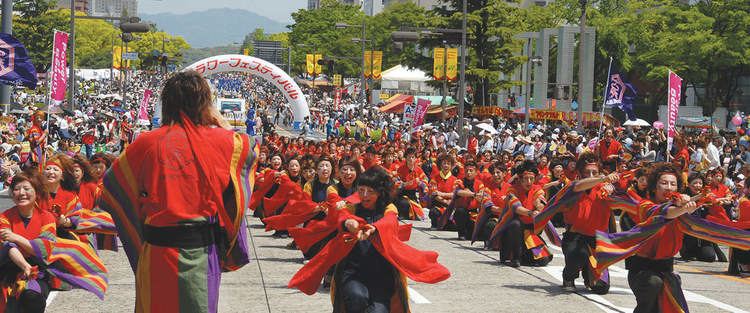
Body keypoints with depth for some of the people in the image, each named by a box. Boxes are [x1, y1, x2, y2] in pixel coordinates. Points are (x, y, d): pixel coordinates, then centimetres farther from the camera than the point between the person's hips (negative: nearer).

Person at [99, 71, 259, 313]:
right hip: (202, 248, 0)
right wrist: (222, 123, 27)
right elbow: (250, 146, 17)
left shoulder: (147, 143, -5)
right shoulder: (219, 140, -5)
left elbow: (112, 184, 5)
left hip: (157, 248, 0)